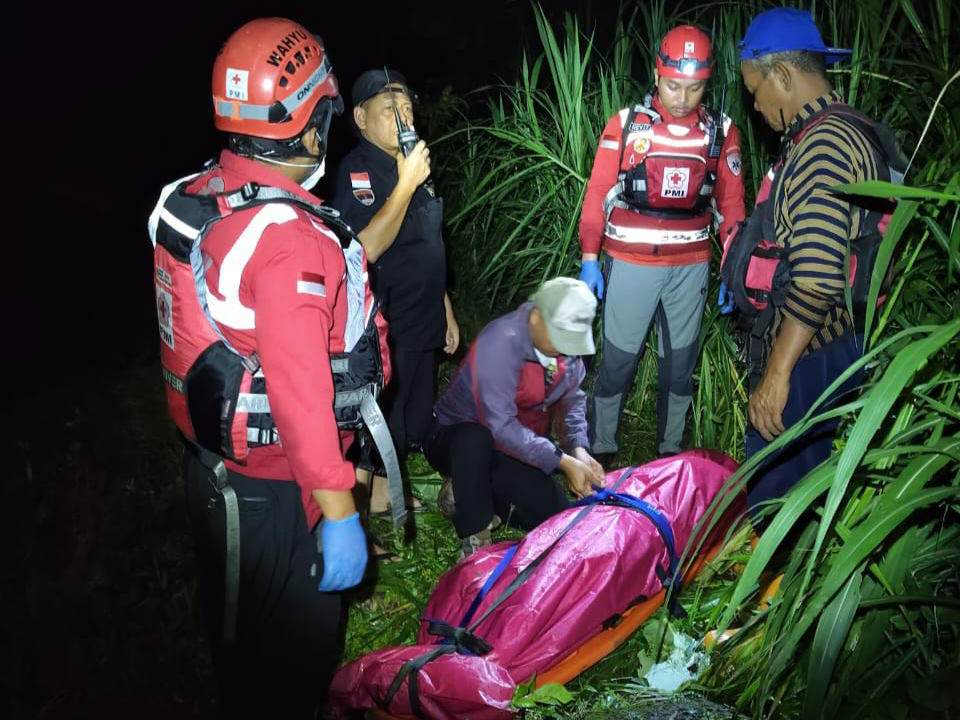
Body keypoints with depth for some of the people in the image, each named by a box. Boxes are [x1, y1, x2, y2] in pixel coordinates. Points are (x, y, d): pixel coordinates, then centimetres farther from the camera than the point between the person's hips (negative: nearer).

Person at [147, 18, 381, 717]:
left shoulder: (189, 199, -1)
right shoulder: (291, 237, -28)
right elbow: (301, 390, -29)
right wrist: (339, 514, -23)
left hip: (210, 462, 9)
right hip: (274, 491, -9)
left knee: (236, 622, 27)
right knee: (294, 647, 12)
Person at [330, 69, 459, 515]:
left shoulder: (410, 165, 11)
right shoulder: (357, 171, -15)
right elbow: (366, 249, -28)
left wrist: (445, 310, 20)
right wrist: (406, 184, -27)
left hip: (421, 327, 8)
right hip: (383, 333, -8)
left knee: (410, 428, 19)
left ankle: (384, 495, 38)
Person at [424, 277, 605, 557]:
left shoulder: (565, 339, -8)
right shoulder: (501, 343, -31)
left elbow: (572, 397, 2)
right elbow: (501, 427, -34)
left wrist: (578, 450, -16)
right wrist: (563, 462, -34)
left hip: (521, 443, 6)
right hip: (458, 440, -6)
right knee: (474, 439, -41)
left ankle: (475, 494, 7)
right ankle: (474, 539, -24)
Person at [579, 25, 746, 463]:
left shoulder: (721, 132, 1)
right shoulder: (626, 124, -5)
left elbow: (731, 205, 5)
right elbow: (597, 195, -3)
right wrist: (589, 260, -6)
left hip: (691, 267, 3)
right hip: (630, 265, -2)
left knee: (680, 364, 13)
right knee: (617, 361, 5)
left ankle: (670, 451, 28)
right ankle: (600, 450, 19)